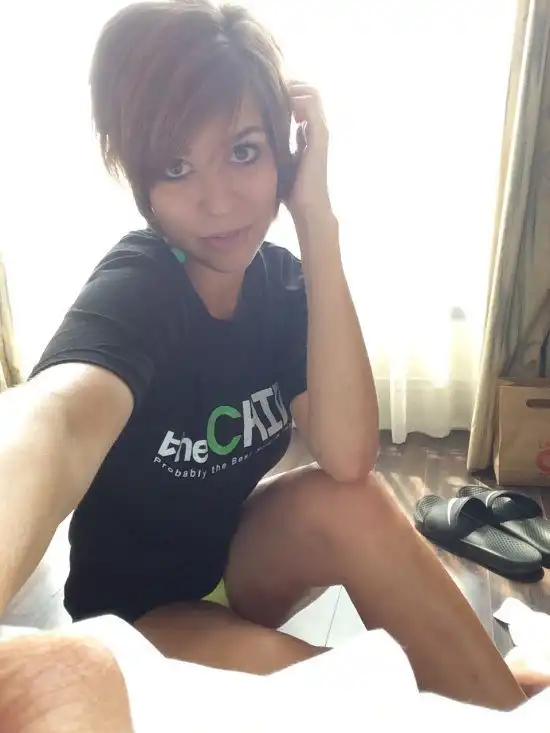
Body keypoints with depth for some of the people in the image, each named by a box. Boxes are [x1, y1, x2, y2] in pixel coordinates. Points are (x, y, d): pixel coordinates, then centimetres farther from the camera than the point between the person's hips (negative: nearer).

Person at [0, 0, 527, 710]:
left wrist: (317, 221, -32)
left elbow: (347, 460, -27)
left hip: (235, 558, 4)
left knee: (348, 506, -28)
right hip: (139, 607, -3)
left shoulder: (279, 278, -12)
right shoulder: (135, 288, -28)